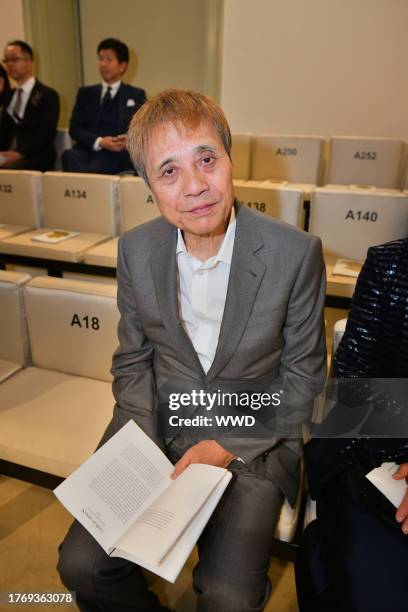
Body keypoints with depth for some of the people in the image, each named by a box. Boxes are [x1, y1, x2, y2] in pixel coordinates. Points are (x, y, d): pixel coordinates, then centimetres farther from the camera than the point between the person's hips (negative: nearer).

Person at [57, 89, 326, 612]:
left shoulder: (296, 253, -15)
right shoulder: (136, 250, -5)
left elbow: (302, 379, -6)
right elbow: (132, 361, 4)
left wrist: (229, 447, -13)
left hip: (254, 437, -2)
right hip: (158, 422, 3)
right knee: (81, 564, -6)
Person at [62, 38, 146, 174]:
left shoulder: (136, 95, 16)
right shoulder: (86, 93, 21)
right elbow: (74, 128, 10)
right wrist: (99, 142, -9)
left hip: (119, 154, -3)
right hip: (88, 151, 3)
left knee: (95, 167, -37)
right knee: (69, 155, -33)